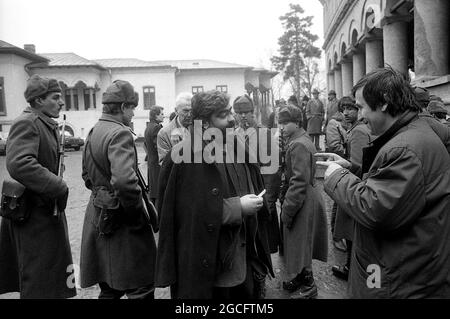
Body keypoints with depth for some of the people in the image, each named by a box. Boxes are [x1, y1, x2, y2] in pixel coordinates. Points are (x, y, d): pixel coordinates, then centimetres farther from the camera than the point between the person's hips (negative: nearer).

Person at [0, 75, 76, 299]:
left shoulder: (49, 125, 14)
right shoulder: (26, 123, -17)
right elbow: (18, 164, -31)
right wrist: (59, 187, -26)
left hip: (48, 210, 10)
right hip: (35, 214, -9)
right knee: (38, 281, 2)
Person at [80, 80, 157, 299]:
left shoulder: (93, 132, 11)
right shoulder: (120, 133, -19)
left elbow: (87, 175, 22)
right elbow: (124, 180, -32)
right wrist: (139, 214, -20)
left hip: (98, 214, 9)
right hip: (120, 220, -9)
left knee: (110, 288, 20)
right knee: (141, 288, 2)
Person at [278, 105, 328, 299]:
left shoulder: (298, 145, -20)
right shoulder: (300, 140, 11)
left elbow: (299, 181, -24)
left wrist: (287, 210, -20)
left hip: (303, 203, -10)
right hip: (308, 198, 10)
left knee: (300, 245, 4)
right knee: (300, 245, 20)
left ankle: (309, 287, 20)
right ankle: (300, 278, 35)